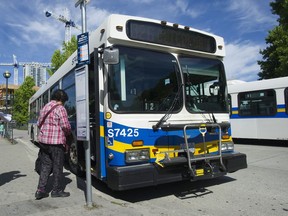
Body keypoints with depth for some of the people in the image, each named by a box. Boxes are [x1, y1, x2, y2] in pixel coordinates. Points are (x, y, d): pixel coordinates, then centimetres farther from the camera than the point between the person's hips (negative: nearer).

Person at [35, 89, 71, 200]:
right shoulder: (60, 108, -11)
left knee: (45, 165, 14)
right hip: (56, 142, -7)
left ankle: (40, 190, 13)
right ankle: (56, 190, 15)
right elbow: (65, 125, -16)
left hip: (43, 140, 7)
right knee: (57, 166, 5)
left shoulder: (45, 108, 13)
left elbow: (39, 123, 19)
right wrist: (68, 132, 3)